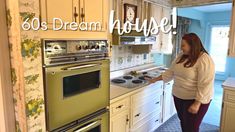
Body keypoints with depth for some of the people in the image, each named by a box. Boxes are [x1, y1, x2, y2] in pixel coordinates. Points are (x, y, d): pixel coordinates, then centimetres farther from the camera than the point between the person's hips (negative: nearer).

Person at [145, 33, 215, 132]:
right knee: (183, 123, 21)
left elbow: (205, 85, -23)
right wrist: (155, 79, 8)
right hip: (178, 97, 7)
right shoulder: (181, 56, 2)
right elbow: (170, 72, 9)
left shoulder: (204, 60, -21)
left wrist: (197, 103, -24)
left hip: (195, 99, -7)